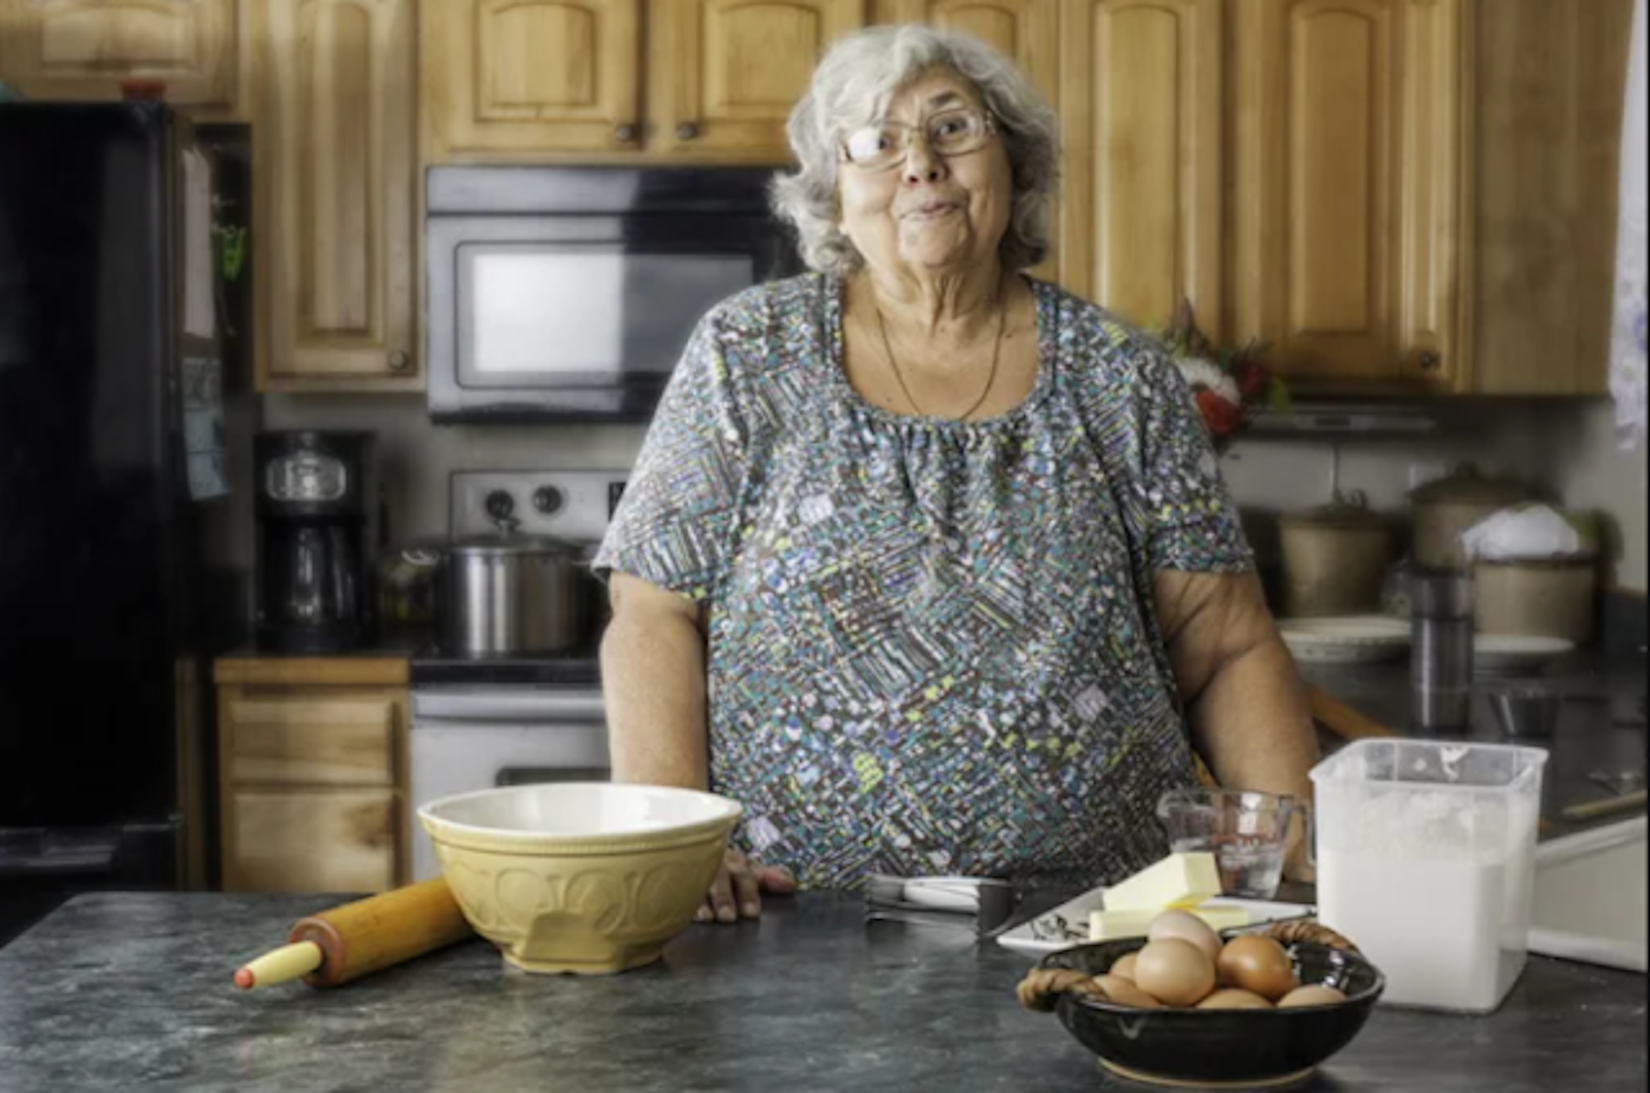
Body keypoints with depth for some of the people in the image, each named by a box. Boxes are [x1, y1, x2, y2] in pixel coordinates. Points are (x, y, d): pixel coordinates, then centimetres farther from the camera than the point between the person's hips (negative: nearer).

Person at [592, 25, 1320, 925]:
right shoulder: (747, 356, 4)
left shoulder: (1120, 379, 6)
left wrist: (1314, 860, -5)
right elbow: (654, 619, 1)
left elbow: (1227, 651, 6)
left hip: (1086, 919, 2)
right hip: (798, 926, -1)